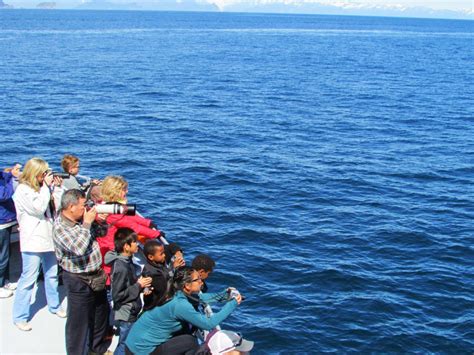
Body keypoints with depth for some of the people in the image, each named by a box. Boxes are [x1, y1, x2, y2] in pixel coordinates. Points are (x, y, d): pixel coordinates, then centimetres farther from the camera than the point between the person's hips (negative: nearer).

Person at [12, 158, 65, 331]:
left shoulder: (39, 188, 12)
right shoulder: (23, 190, -12)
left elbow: (54, 206, 14)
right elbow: (39, 207, -22)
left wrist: (54, 187, 4)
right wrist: (47, 186, -13)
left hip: (48, 238, 8)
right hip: (32, 241, -8)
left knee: (52, 275, 17)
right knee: (28, 279, -3)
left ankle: (54, 306, 33)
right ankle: (20, 317, 6)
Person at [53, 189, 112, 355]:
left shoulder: (82, 218, 0)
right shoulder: (60, 227, -21)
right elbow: (79, 248, -35)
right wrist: (87, 223, -24)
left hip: (96, 277, 9)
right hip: (79, 281, -8)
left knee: (101, 314, 24)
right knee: (79, 322, 4)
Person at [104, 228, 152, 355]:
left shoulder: (127, 261, 3)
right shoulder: (121, 267, -26)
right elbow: (117, 295, -25)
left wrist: (140, 284, 1)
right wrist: (138, 285, -21)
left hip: (131, 311, 9)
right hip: (126, 314, -9)